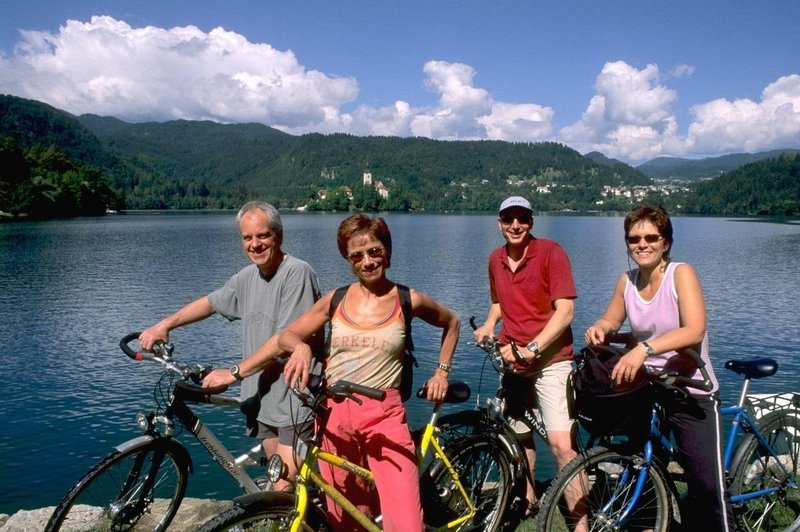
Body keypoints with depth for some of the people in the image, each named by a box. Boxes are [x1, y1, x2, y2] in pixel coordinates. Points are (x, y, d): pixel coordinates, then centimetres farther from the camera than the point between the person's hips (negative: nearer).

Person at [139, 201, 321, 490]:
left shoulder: (297, 273, -17)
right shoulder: (248, 276, 9)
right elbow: (211, 302, 25)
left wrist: (234, 373, -17)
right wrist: (164, 325, 16)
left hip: (294, 400, -8)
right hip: (263, 399, 8)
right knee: (278, 480, 17)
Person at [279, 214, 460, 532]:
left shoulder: (408, 300, -1)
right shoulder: (335, 300, 3)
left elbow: (451, 322, 17)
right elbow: (286, 335, 9)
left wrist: (442, 372, 11)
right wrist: (301, 347, -14)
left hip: (384, 416, -2)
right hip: (335, 413, 3)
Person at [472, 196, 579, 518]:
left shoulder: (550, 252, -11)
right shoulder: (496, 259, 7)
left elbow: (565, 311, -17)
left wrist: (531, 348, -24)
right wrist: (489, 325, 3)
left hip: (549, 361, -6)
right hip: (513, 361, 6)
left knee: (561, 444, -15)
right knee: (520, 435, 18)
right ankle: (528, 499, 39)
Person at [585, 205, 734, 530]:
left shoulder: (681, 273, -13)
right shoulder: (627, 281, 1)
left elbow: (694, 331, -25)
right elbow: (611, 321, 14)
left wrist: (644, 349, -39)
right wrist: (599, 329, -11)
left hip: (690, 392, -4)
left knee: (708, 484, -7)